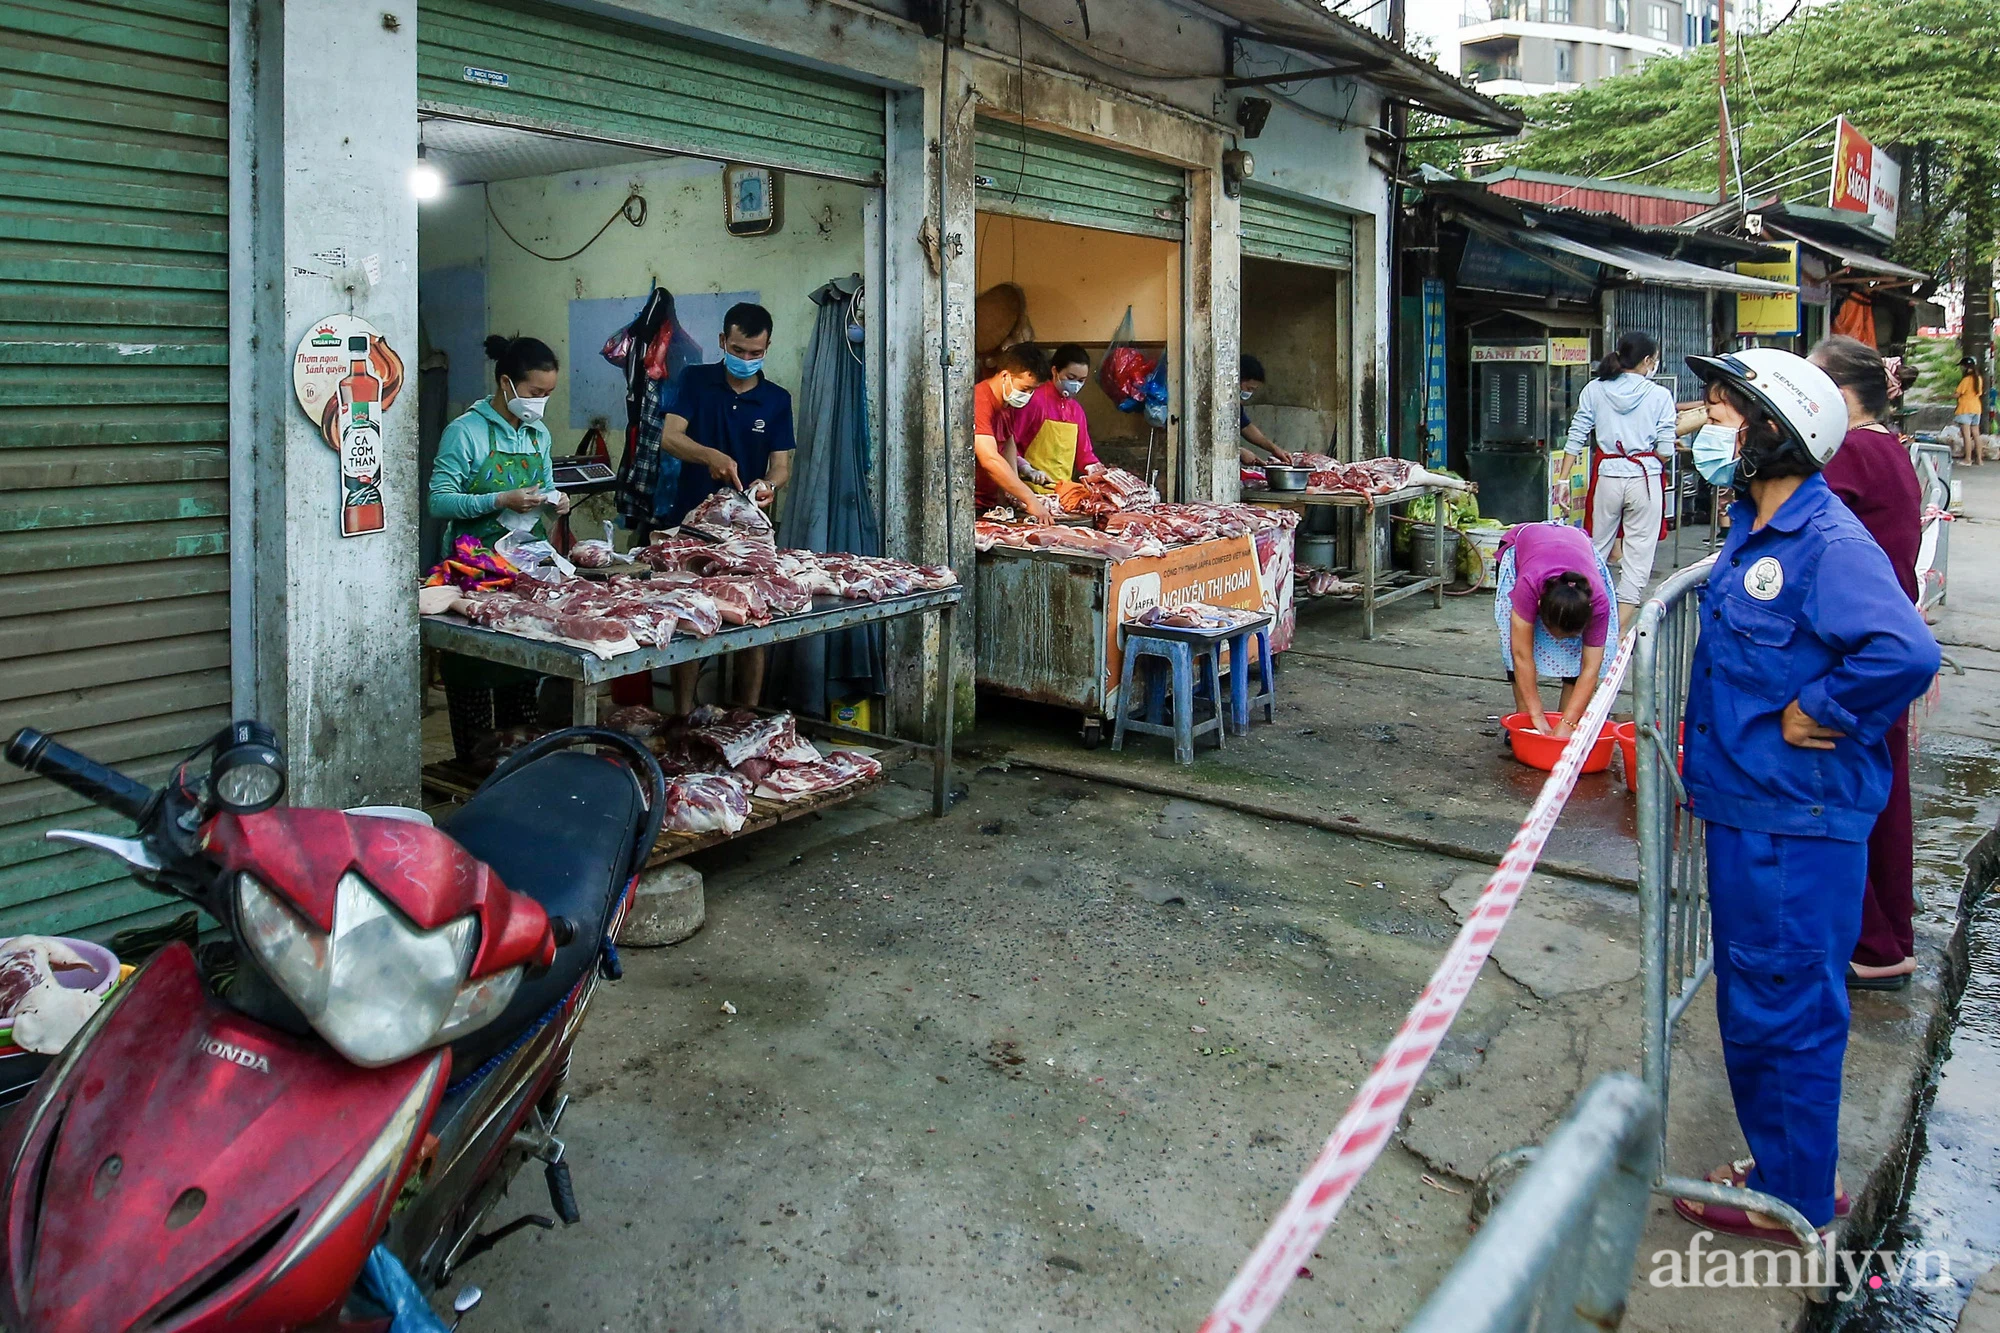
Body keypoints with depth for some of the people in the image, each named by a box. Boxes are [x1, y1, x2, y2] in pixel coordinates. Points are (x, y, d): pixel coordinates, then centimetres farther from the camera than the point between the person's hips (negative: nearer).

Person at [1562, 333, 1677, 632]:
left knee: (1596, 550, 16)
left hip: (1607, 476, 2)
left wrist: (1563, 478, 7)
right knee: (1639, 554, 4)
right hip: (1645, 478, -2)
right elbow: (1665, 448, -4)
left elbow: (1576, 438, 3)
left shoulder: (1594, 390, 4)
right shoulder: (1659, 395, -3)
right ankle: (1618, 632, 1)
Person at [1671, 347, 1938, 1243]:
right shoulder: (1755, 529, 10)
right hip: (1747, 807, 10)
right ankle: (1790, 1166, 37)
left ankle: (1792, 1200, 21)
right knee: (1752, 1002, 20)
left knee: (1782, 1008, 4)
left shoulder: (1827, 541, -20)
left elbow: (1905, 652, -35)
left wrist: (1818, 716, -22)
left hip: (1799, 823, -10)